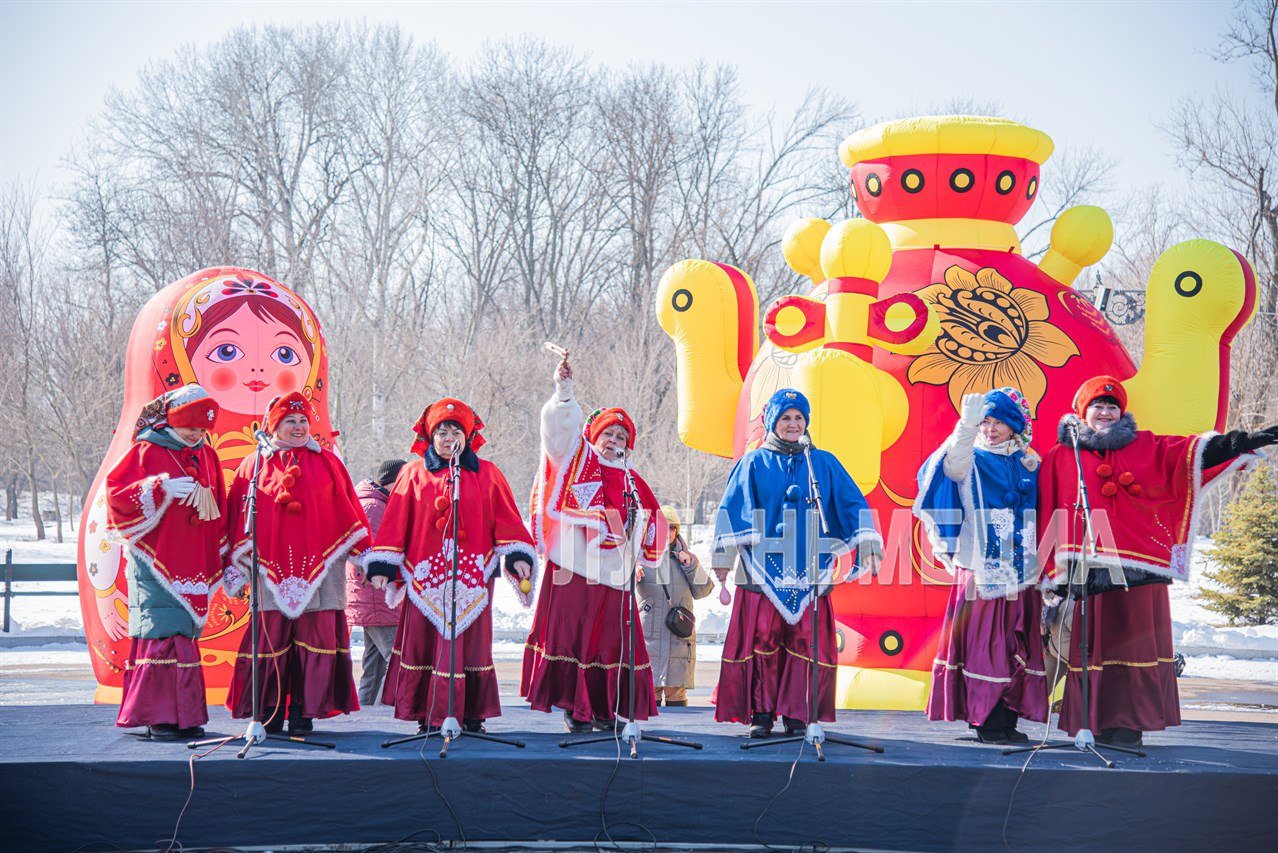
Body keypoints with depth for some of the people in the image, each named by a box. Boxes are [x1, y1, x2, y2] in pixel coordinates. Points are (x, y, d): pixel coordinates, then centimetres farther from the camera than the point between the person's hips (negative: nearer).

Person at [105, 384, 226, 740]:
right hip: (156, 562, -5)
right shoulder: (147, 452, 0)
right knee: (164, 632, -10)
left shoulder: (207, 456, 17)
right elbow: (117, 493, -11)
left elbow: (218, 514, 21)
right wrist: (166, 487, -18)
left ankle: (184, 716, 9)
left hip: (193, 568, 5)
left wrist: (226, 563, 19)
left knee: (184, 634, 5)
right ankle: (159, 717, -7)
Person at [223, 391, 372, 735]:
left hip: (319, 566, 0)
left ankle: (303, 713, 4)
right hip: (271, 568, 0)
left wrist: (364, 553, 9)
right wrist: (237, 568, 7)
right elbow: (239, 518, 11)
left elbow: (348, 509, 13)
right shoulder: (254, 465, 11)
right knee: (271, 639, -2)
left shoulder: (326, 462, 12)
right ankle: (270, 713, 6)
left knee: (314, 640, -3)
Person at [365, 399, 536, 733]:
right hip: (424, 577, 0)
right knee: (424, 641, -1)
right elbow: (395, 522, 6)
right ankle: (427, 717, 6)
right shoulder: (414, 473, 9)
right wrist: (382, 565, 1)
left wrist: (518, 556, -4)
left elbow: (506, 519, 7)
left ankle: (472, 715, 9)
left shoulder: (487, 474, 10)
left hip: (472, 577, 0)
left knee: (470, 641, 1)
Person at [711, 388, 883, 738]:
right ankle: (761, 713, 2)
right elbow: (732, 508, 5)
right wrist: (723, 554, -5)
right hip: (763, 569, -1)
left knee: (805, 642, -4)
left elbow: (852, 503, 10)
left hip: (809, 571, 1)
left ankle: (797, 715, 3)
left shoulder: (824, 463, 15)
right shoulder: (753, 464, 11)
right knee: (762, 640, -5)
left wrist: (867, 542, -3)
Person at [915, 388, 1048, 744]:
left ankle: (1009, 719, 11)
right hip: (980, 571, -4)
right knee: (984, 644, -7)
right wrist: (967, 425, -41)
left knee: (1018, 645, 4)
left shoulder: (1030, 464, 13)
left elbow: (1041, 515, 17)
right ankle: (986, 721, -2)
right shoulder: (972, 461, 1)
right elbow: (954, 464, -23)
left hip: (1022, 573, 4)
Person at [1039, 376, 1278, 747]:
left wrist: (1243, 442, -14)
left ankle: (1126, 724, 0)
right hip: (1085, 569, -1)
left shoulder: (1146, 448, 14)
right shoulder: (1060, 457, 11)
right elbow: (1046, 515, 8)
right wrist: (1052, 571, 0)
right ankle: (1090, 724, 2)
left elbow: (1190, 453, 1)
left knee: (1132, 641, -3)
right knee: (1088, 643, -2)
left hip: (1137, 565, 1)